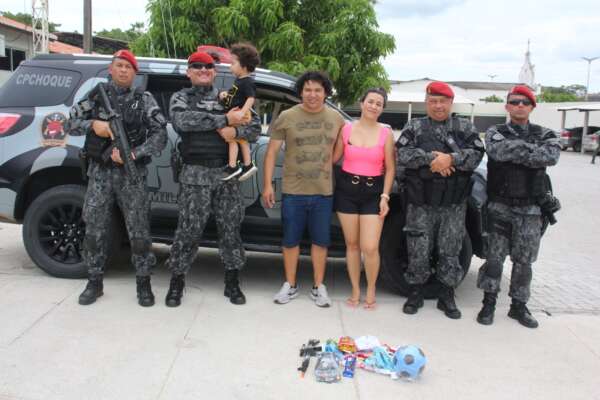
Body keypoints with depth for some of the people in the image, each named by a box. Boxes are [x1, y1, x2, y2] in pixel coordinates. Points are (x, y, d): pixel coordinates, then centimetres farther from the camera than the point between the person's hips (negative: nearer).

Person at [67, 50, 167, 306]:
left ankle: (143, 283, 10)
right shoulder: (96, 95, 9)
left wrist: (133, 154, -17)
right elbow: (71, 124, 9)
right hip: (99, 172, 2)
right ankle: (94, 282, 17)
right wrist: (93, 124, -12)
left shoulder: (144, 100, 3)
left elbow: (160, 135, -6)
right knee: (95, 229, 4)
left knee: (139, 230, -1)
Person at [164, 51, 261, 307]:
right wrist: (225, 120, -16)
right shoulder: (181, 98, 8)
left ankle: (232, 283, 19)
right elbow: (183, 121, -16)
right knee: (188, 229, -1)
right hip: (195, 173, -3)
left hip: (226, 172, 3)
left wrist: (235, 131, -13)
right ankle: (176, 283, 15)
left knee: (230, 228, 6)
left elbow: (255, 128, 9)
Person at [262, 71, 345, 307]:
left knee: (320, 241, 9)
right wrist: (268, 185, -5)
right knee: (291, 240, 8)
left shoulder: (337, 119, 4)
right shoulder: (287, 117, -2)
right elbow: (272, 152, 0)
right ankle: (290, 285, 23)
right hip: (293, 191, -1)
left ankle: (318, 286, 22)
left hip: (324, 192, 1)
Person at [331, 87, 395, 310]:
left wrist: (385, 196, -4)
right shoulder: (347, 129, 2)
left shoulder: (386, 134, 0)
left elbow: (390, 168, 2)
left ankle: (371, 290, 15)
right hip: (346, 189, 1)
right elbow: (333, 158, 8)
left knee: (370, 248, -8)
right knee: (352, 244, 9)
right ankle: (355, 291, 23)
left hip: (373, 192, -1)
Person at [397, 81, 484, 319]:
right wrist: (430, 159, -18)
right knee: (418, 252, 5)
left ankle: (447, 297, 22)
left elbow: (476, 154, -5)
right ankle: (416, 294, 22)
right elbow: (401, 154, -8)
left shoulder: (465, 127, 9)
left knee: (450, 252, 8)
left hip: (454, 204, 1)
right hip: (421, 203, -1)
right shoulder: (414, 127, 6)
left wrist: (450, 159, -18)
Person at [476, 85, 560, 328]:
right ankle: (489, 303, 15)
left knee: (524, 260, 8)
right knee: (495, 256, 1)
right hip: (500, 206, -1)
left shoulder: (545, 134, 7)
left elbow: (551, 156, -16)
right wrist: (532, 149, -14)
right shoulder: (495, 132, 4)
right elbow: (498, 151, -20)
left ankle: (519, 306, 22)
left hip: (530, 209, 2)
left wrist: (514, 152, -16)